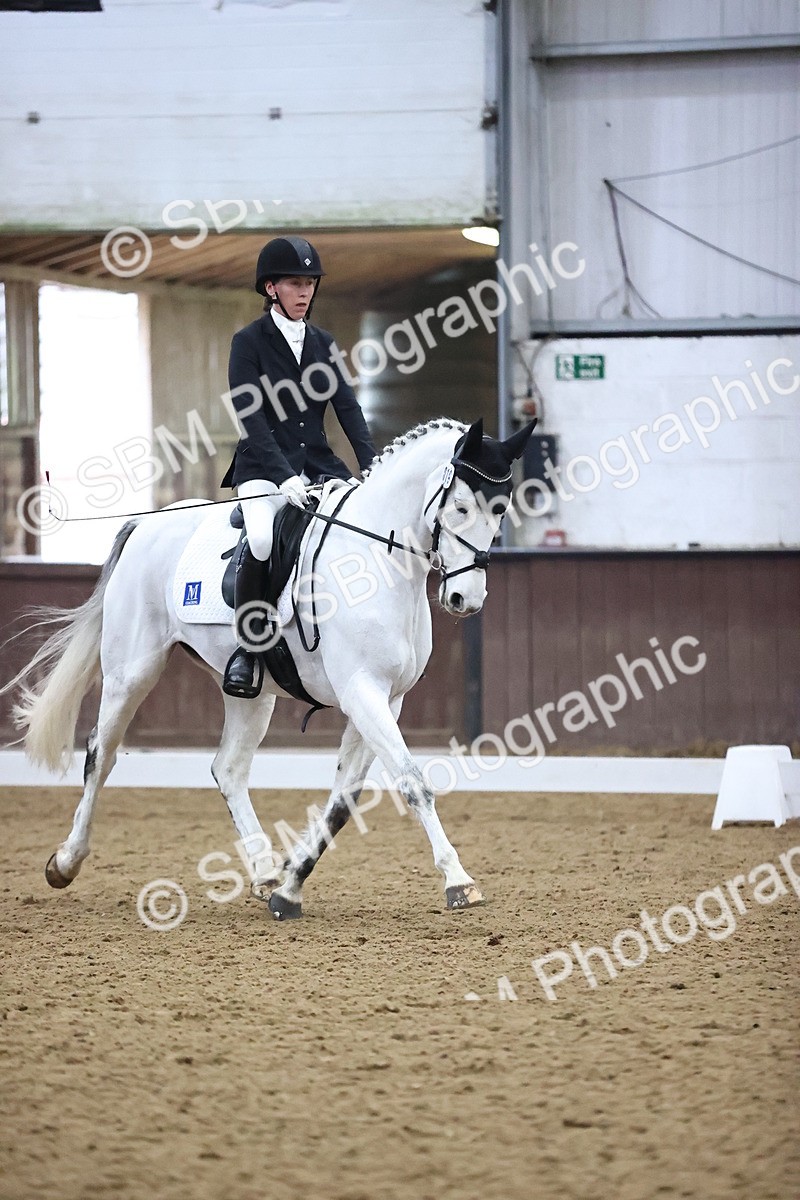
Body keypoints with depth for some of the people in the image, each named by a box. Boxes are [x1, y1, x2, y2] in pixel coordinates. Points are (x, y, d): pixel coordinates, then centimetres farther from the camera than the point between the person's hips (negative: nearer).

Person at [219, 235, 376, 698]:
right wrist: (284, 477, -24)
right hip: (264, 469, -5)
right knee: (262, 540, -33)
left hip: (319, 465, 5)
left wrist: (374, 467, -11)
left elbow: (348, 408, 5)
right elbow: (252, 419, -11)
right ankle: (247, 648, -17)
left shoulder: (322, 344, 14)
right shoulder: (249, 342, -2)